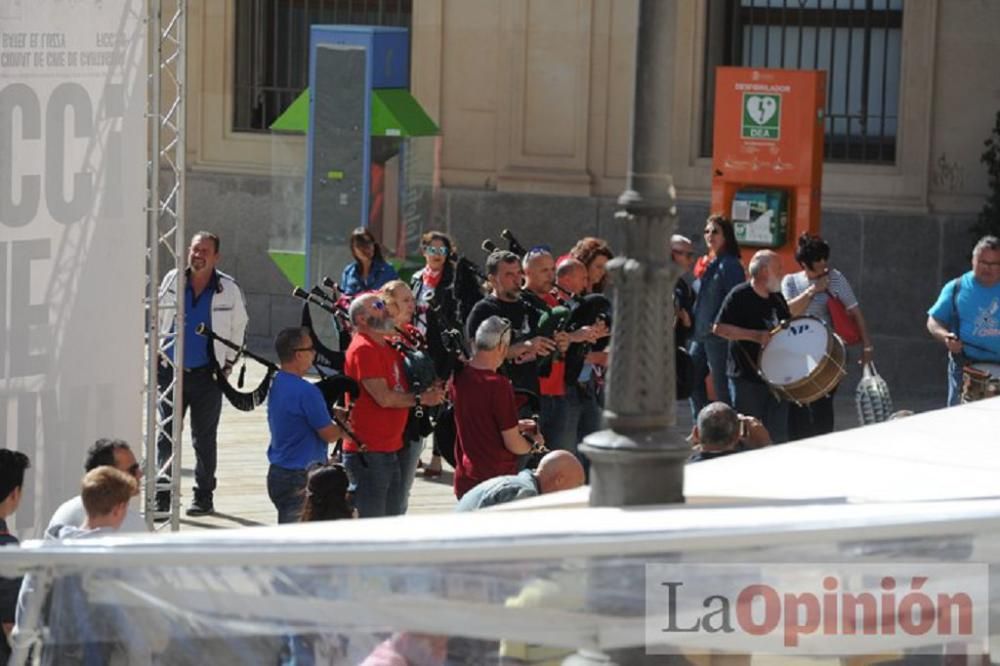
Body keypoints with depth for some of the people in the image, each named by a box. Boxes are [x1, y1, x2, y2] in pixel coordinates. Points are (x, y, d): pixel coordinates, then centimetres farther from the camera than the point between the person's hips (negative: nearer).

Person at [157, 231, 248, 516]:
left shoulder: (229, 290, -3)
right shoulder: (172, 281, 1)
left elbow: (237, 328, 10)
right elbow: (157, 318, 13)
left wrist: (228, 363, 8)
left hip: (207, 374, -1)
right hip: (171, 371, 1)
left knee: (204, 439, 6)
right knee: (165, 436, 0)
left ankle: (204, 497, 15)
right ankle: (162, 497, 5)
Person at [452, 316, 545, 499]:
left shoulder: (459, 379, 2)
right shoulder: (498, 385, -19)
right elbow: (513, 444, -15)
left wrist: (517, 426, 21)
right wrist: (534, 443, 6)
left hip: (465, 478, 6)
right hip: (498, 479, -6)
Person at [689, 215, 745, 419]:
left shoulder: (729, 265, -10)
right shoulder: (707, 264, 15)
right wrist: (691, 318, 11)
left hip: (718, 336, -9)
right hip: (700, 335, 9)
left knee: (721, 387, -4)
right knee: (693, 380, 10)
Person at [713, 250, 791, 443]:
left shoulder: (777, 298, 11)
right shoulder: (740, 296, -10)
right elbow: (719, 328, -16)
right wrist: (755, 336, -22)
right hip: (746, 378, -6)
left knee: (778, 435, 8)